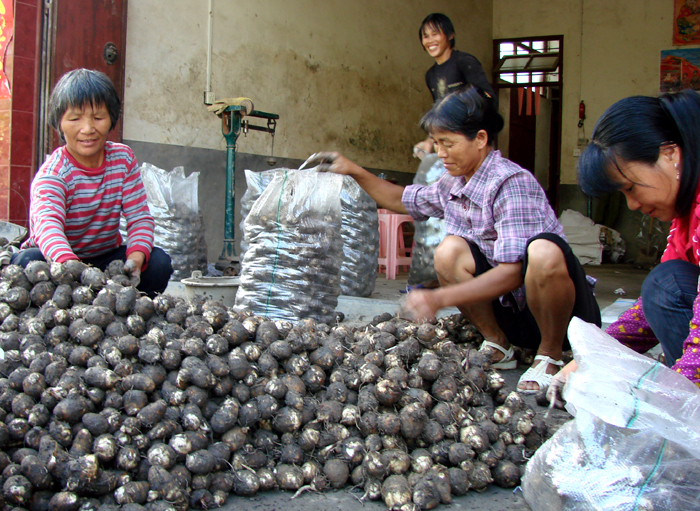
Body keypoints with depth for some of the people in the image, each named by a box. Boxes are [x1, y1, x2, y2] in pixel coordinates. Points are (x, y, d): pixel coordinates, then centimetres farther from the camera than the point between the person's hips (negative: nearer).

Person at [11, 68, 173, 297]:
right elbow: (48, 224, -42)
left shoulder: (124, 159, -6)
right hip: (58, 261, -3)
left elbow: (140, 217, -10)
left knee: (159, 263, -23)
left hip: (106, 257, 3)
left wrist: (135, 258, -34)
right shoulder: (52, 173, -21)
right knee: (27, 262, -35)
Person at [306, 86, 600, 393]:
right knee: (449, 251, -16)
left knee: (543, 252, -37)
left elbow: (513, 271, -29)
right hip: (512, 310, 6)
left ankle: (551, 355, -12)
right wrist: (354, 172, 10)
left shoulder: (512, 182, -23)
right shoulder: (452, 185, 2)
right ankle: (498, 346, 1)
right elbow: (403, 200, 22)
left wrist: (440, 298, -33)